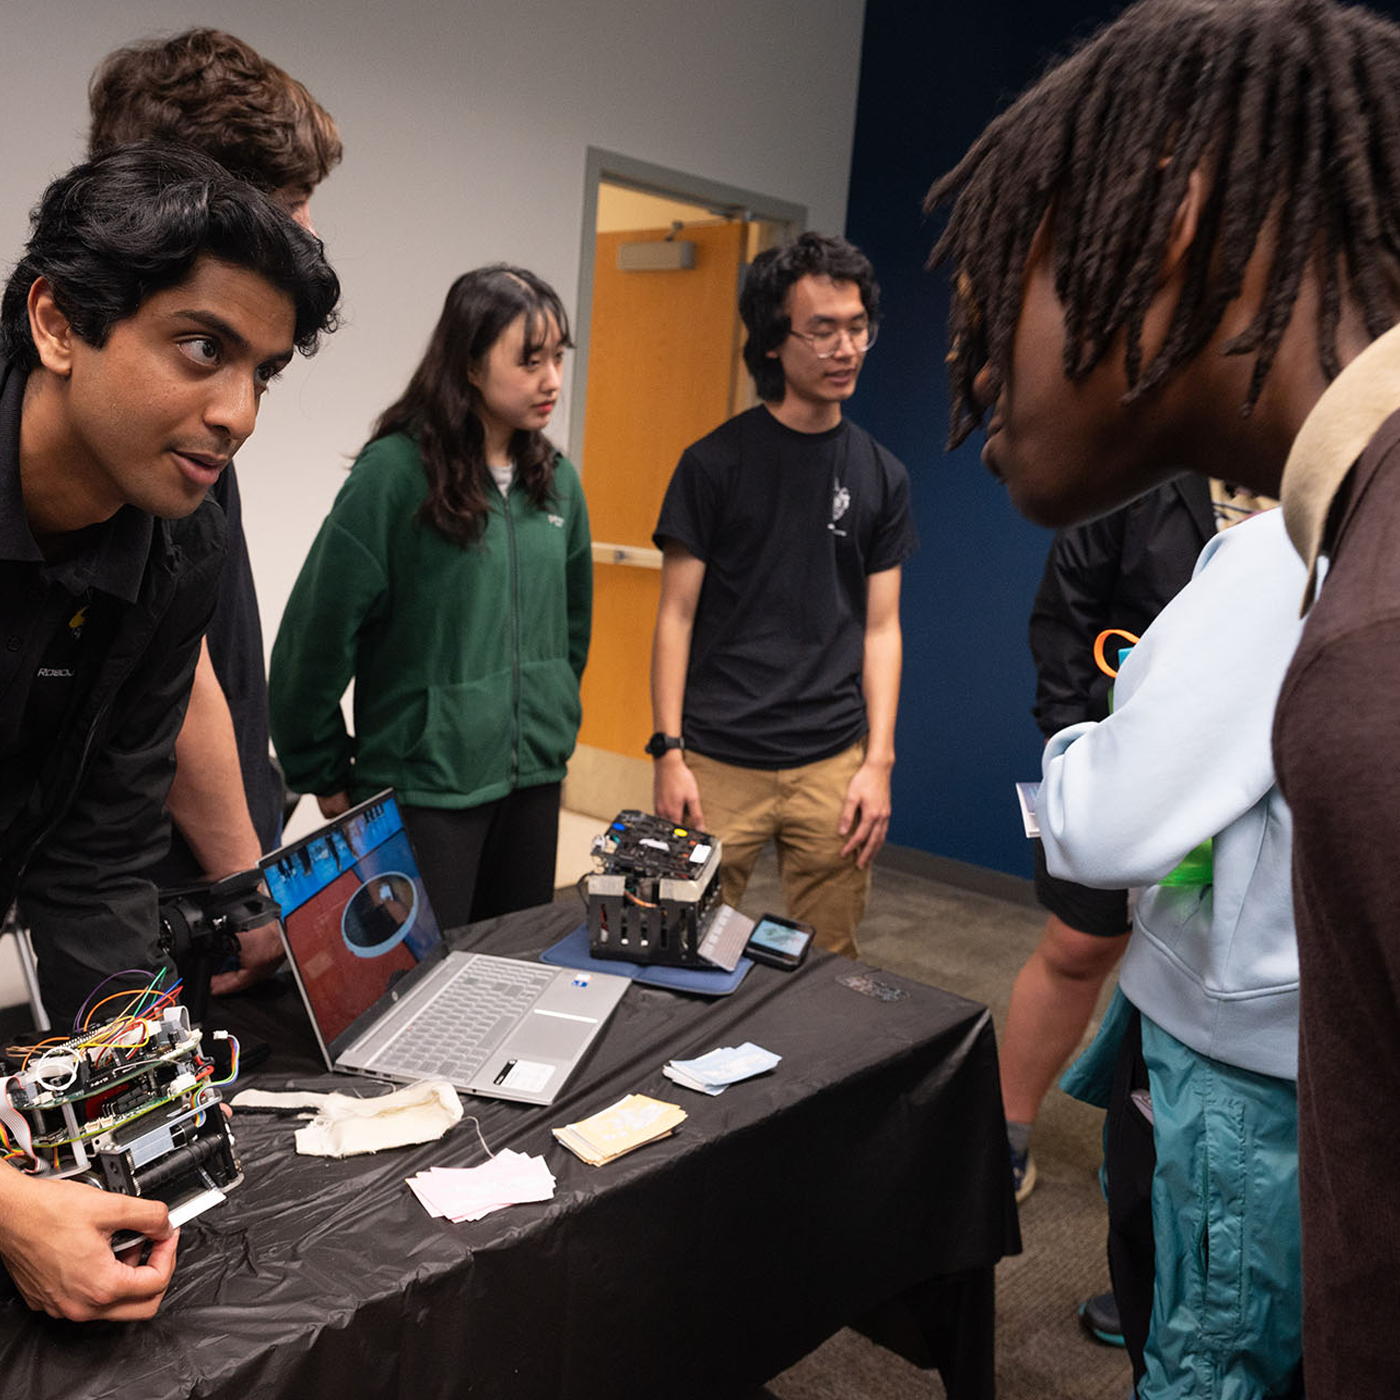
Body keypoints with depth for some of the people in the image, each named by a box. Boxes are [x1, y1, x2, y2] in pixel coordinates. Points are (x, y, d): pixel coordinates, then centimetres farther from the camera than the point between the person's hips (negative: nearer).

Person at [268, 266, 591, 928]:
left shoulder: (556, 481, 6)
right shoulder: (394, 474, -14)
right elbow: (317, 633, -12)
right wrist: (322, 775, -5)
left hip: (534, 782, 6)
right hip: (421, 787, -6)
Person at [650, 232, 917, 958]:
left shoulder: (881, 475, 8)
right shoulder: (714, 462, -1)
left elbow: (881, 628, 8)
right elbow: (676, 617, -1)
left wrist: (878, 761, 0)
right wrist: (669, 752, -8)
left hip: (834, 762, 3)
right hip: (718, 761, -2)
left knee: (828, 964, 10)